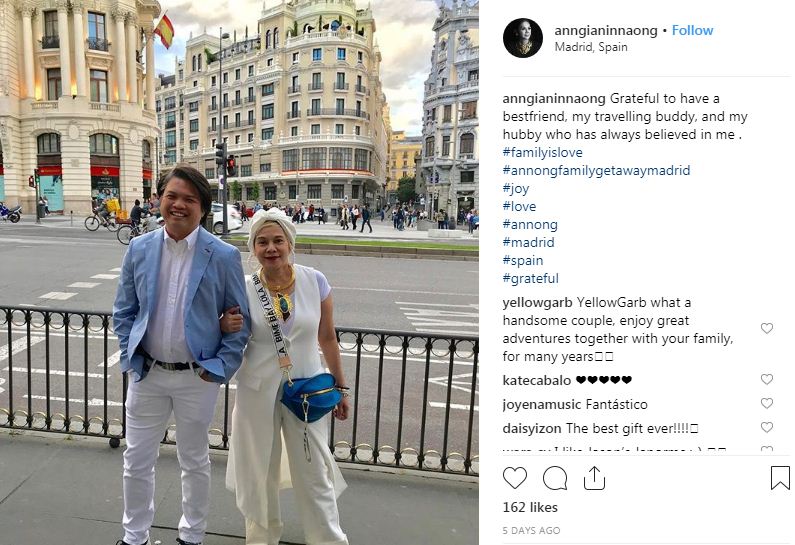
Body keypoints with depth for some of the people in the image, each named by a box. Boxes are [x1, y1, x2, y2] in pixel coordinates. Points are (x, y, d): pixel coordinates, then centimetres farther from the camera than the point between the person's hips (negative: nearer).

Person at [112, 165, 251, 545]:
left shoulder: (223, 256, -12)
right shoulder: (139, 249, -2)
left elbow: (240, 319, -6)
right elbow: (123, 311, 7)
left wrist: (220, 368, -12)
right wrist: (130, 358, -1)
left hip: (197, 376, -2)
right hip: (146, 373, 3)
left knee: (194, 461, 16)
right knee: (137, 461, 16)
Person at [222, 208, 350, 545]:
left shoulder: (315, 282, -8)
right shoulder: (243, 289, -8)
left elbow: (327, 338, 2)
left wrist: (340, 387, 7)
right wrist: (225, 328, -19)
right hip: (258, 391, 1)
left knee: (314, 473, 9)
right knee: (259, 470, 17)